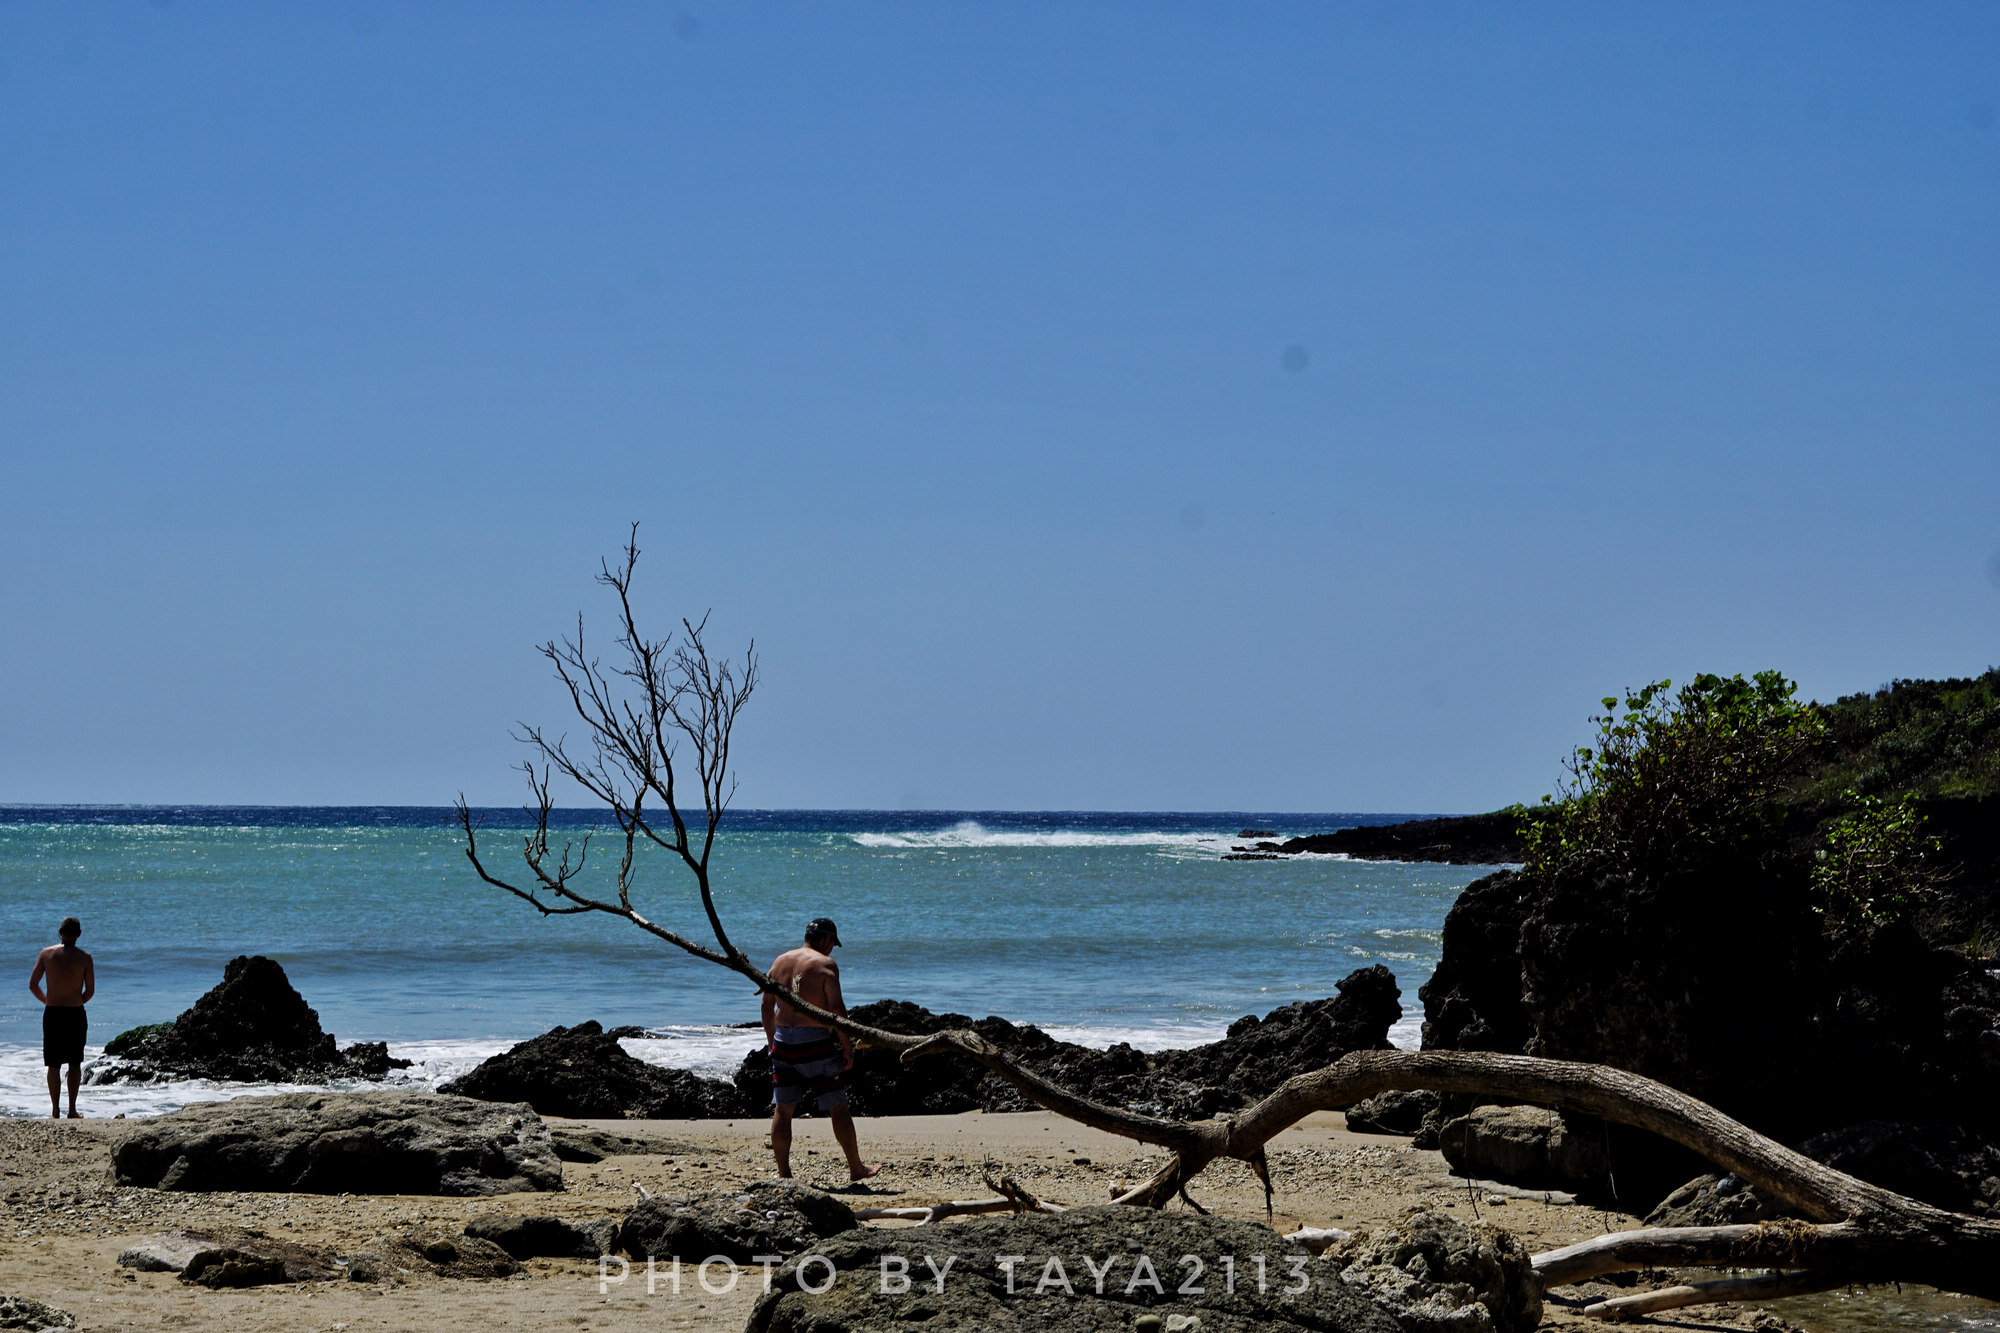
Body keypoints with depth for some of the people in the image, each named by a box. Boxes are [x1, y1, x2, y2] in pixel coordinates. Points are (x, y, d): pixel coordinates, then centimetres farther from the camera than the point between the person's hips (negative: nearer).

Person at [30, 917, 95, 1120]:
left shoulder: (46, 954, -2)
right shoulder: (84, 958, -5)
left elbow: (33, 985, -1)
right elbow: (90, 991, -2)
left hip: (52, 1014, 0)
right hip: (76, 1015, 0)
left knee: (54, 1065, 6)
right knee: (75, 1063, 11)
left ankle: (55, 1111, 4)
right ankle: (72, 1109, 10)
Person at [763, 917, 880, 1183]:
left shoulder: (780, 962, 10)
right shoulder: (825, 964, -8)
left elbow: (767, 1006, 13)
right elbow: (836, 1008, -14)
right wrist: (847, 1048, -9)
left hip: (783, 1042, 5)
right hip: (816, 1044, -5)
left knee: (782, 1109, 7)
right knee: (838, 1108, 6)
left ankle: (783, 1172, 5)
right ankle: (856, 1168, 16)